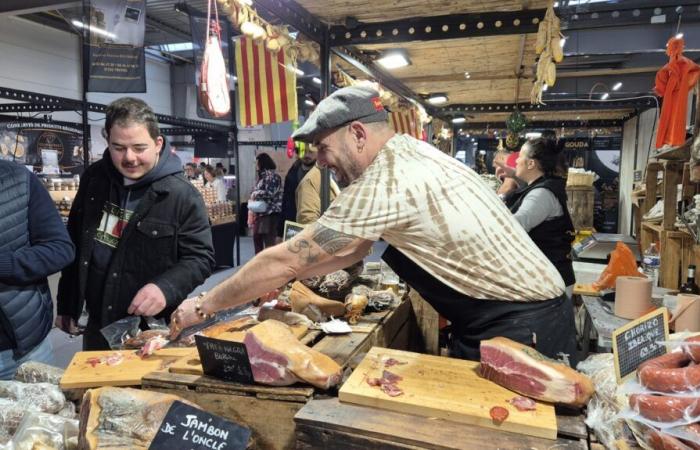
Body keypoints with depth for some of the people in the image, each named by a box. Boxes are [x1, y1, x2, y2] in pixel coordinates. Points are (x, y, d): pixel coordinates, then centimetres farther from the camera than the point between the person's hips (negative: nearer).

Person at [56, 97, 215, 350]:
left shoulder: (181, 195, -18)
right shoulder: (94, 179, -1)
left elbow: (200, 257, -14)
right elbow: (74, 246, 9)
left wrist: (165, 288, -32)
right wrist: (66, 306, 13)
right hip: (97, 326, 5)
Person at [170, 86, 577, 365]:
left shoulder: (385, 180, -25)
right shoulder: (407, 152, 6)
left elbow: (288, 259, -21)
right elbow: (355, 248, 12)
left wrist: (204, 306, -8)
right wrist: (281, 278, 10)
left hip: (520, 330, -9)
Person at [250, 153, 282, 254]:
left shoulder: (272, 175, -10)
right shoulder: (263, 176, 19)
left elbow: (269, 193, -20)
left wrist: (254, 194, -7)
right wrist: (253, 197, 6)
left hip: (270, 213, -10)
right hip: (261, 212, 10)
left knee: (269, 241, -7)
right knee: (257, 237, 16)